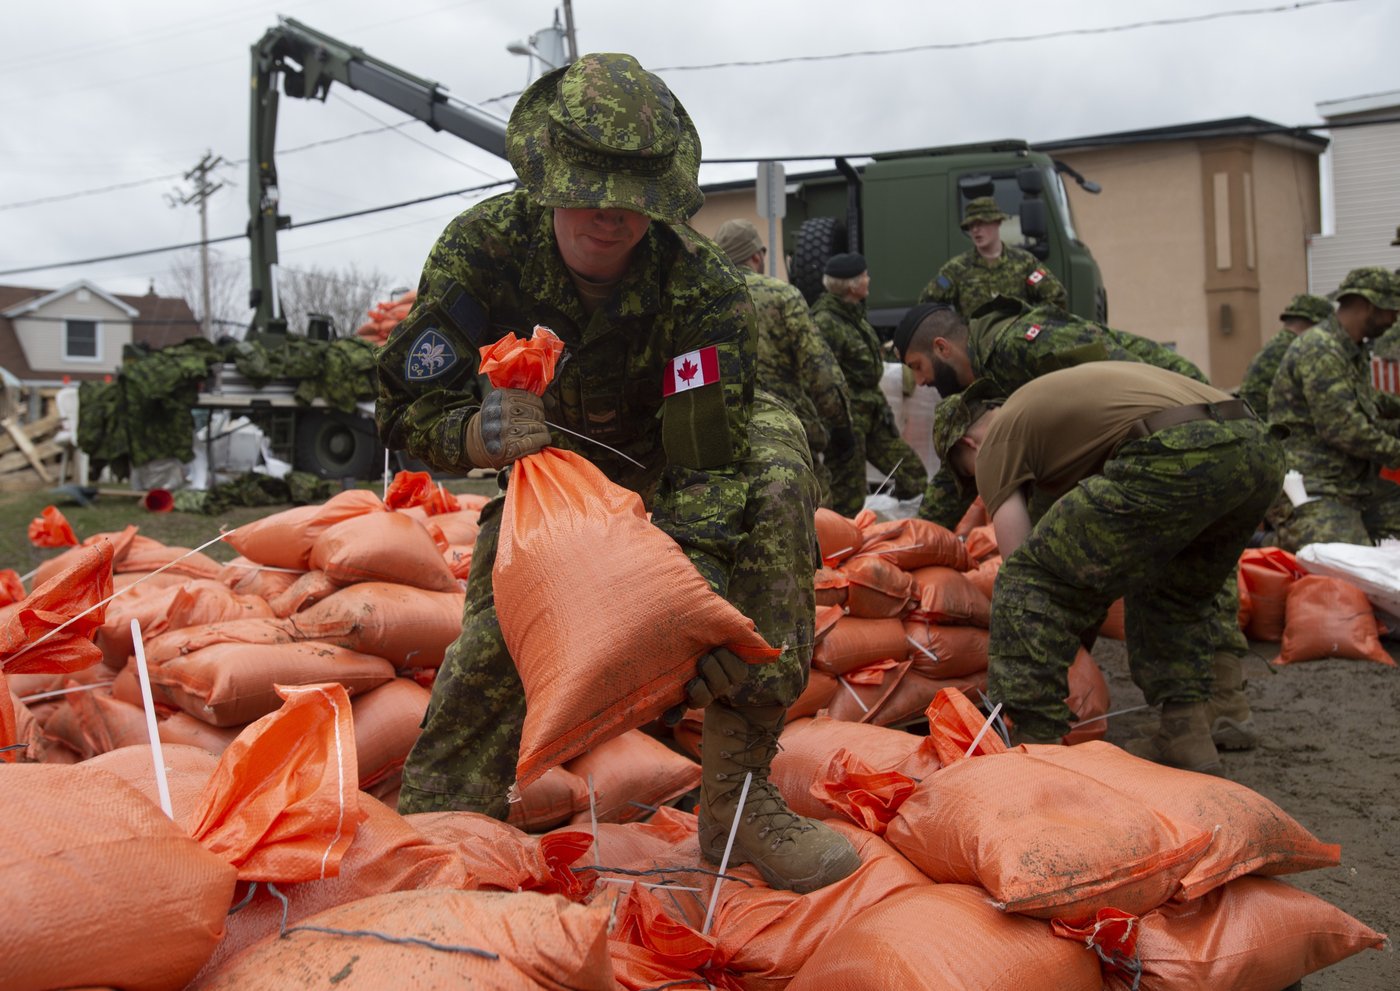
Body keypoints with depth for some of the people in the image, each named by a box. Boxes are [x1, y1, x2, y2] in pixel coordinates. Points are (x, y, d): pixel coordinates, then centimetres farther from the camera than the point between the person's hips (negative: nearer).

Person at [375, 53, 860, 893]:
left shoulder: (702, 284, -31)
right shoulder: (483, 247, -24)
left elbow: (707, 461, -36)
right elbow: (408, 408, -21)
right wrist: (479, 433, -44)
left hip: (663, 467, -1)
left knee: (772, 456, -31)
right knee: (497, 633, -19)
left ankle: (739, 795, -27)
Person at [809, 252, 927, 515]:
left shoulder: (854, 314, 13)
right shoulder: (824, 323, -17)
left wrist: (881, 406, 22)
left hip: (872, 416, 9)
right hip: (848, 422, -9)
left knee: (913, 474, 8)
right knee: (847, 503, -2)